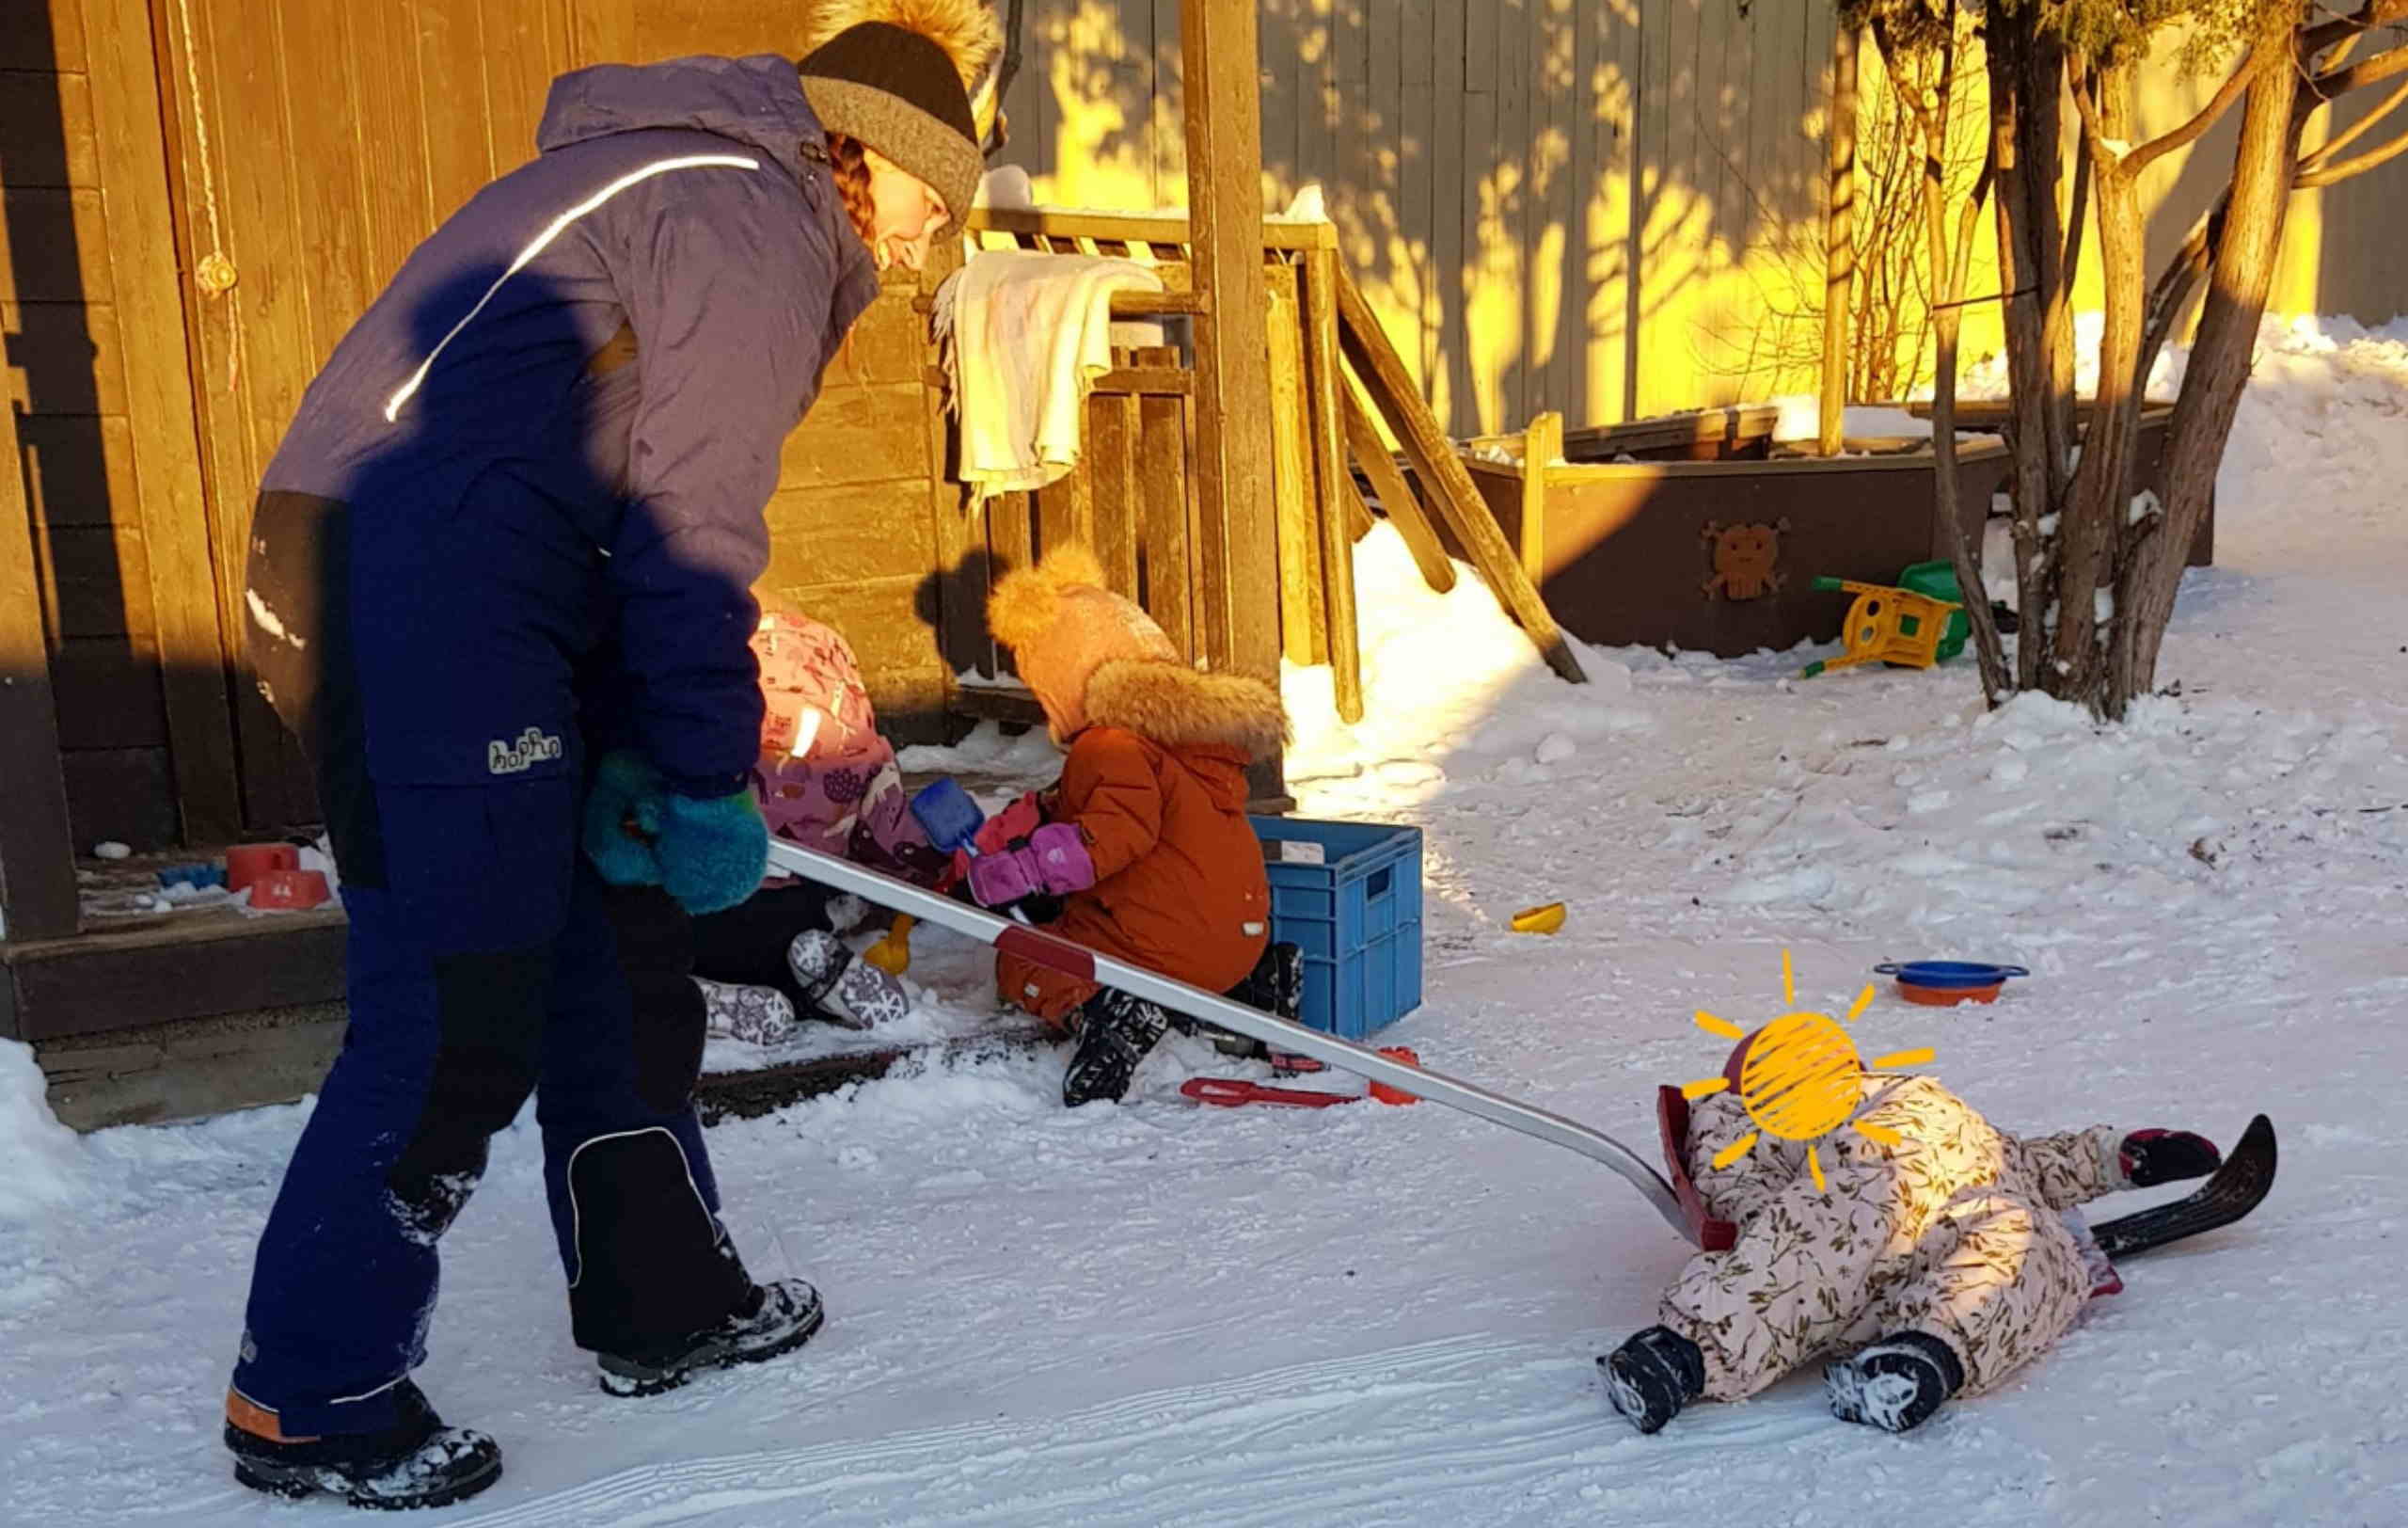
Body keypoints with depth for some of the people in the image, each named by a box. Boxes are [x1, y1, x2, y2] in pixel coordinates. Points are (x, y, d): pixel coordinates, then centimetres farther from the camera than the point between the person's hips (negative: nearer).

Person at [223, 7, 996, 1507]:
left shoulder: (674, 183, 26)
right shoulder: (756, 221, -6)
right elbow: (689, 529, -13)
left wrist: (634, 756, 14)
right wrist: (706, 780, -7)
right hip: (423, 604, -11)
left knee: (615, 952, 16)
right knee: (459, 1018, -4)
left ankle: (659, 1300, 29)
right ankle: (309, 1399, 13)